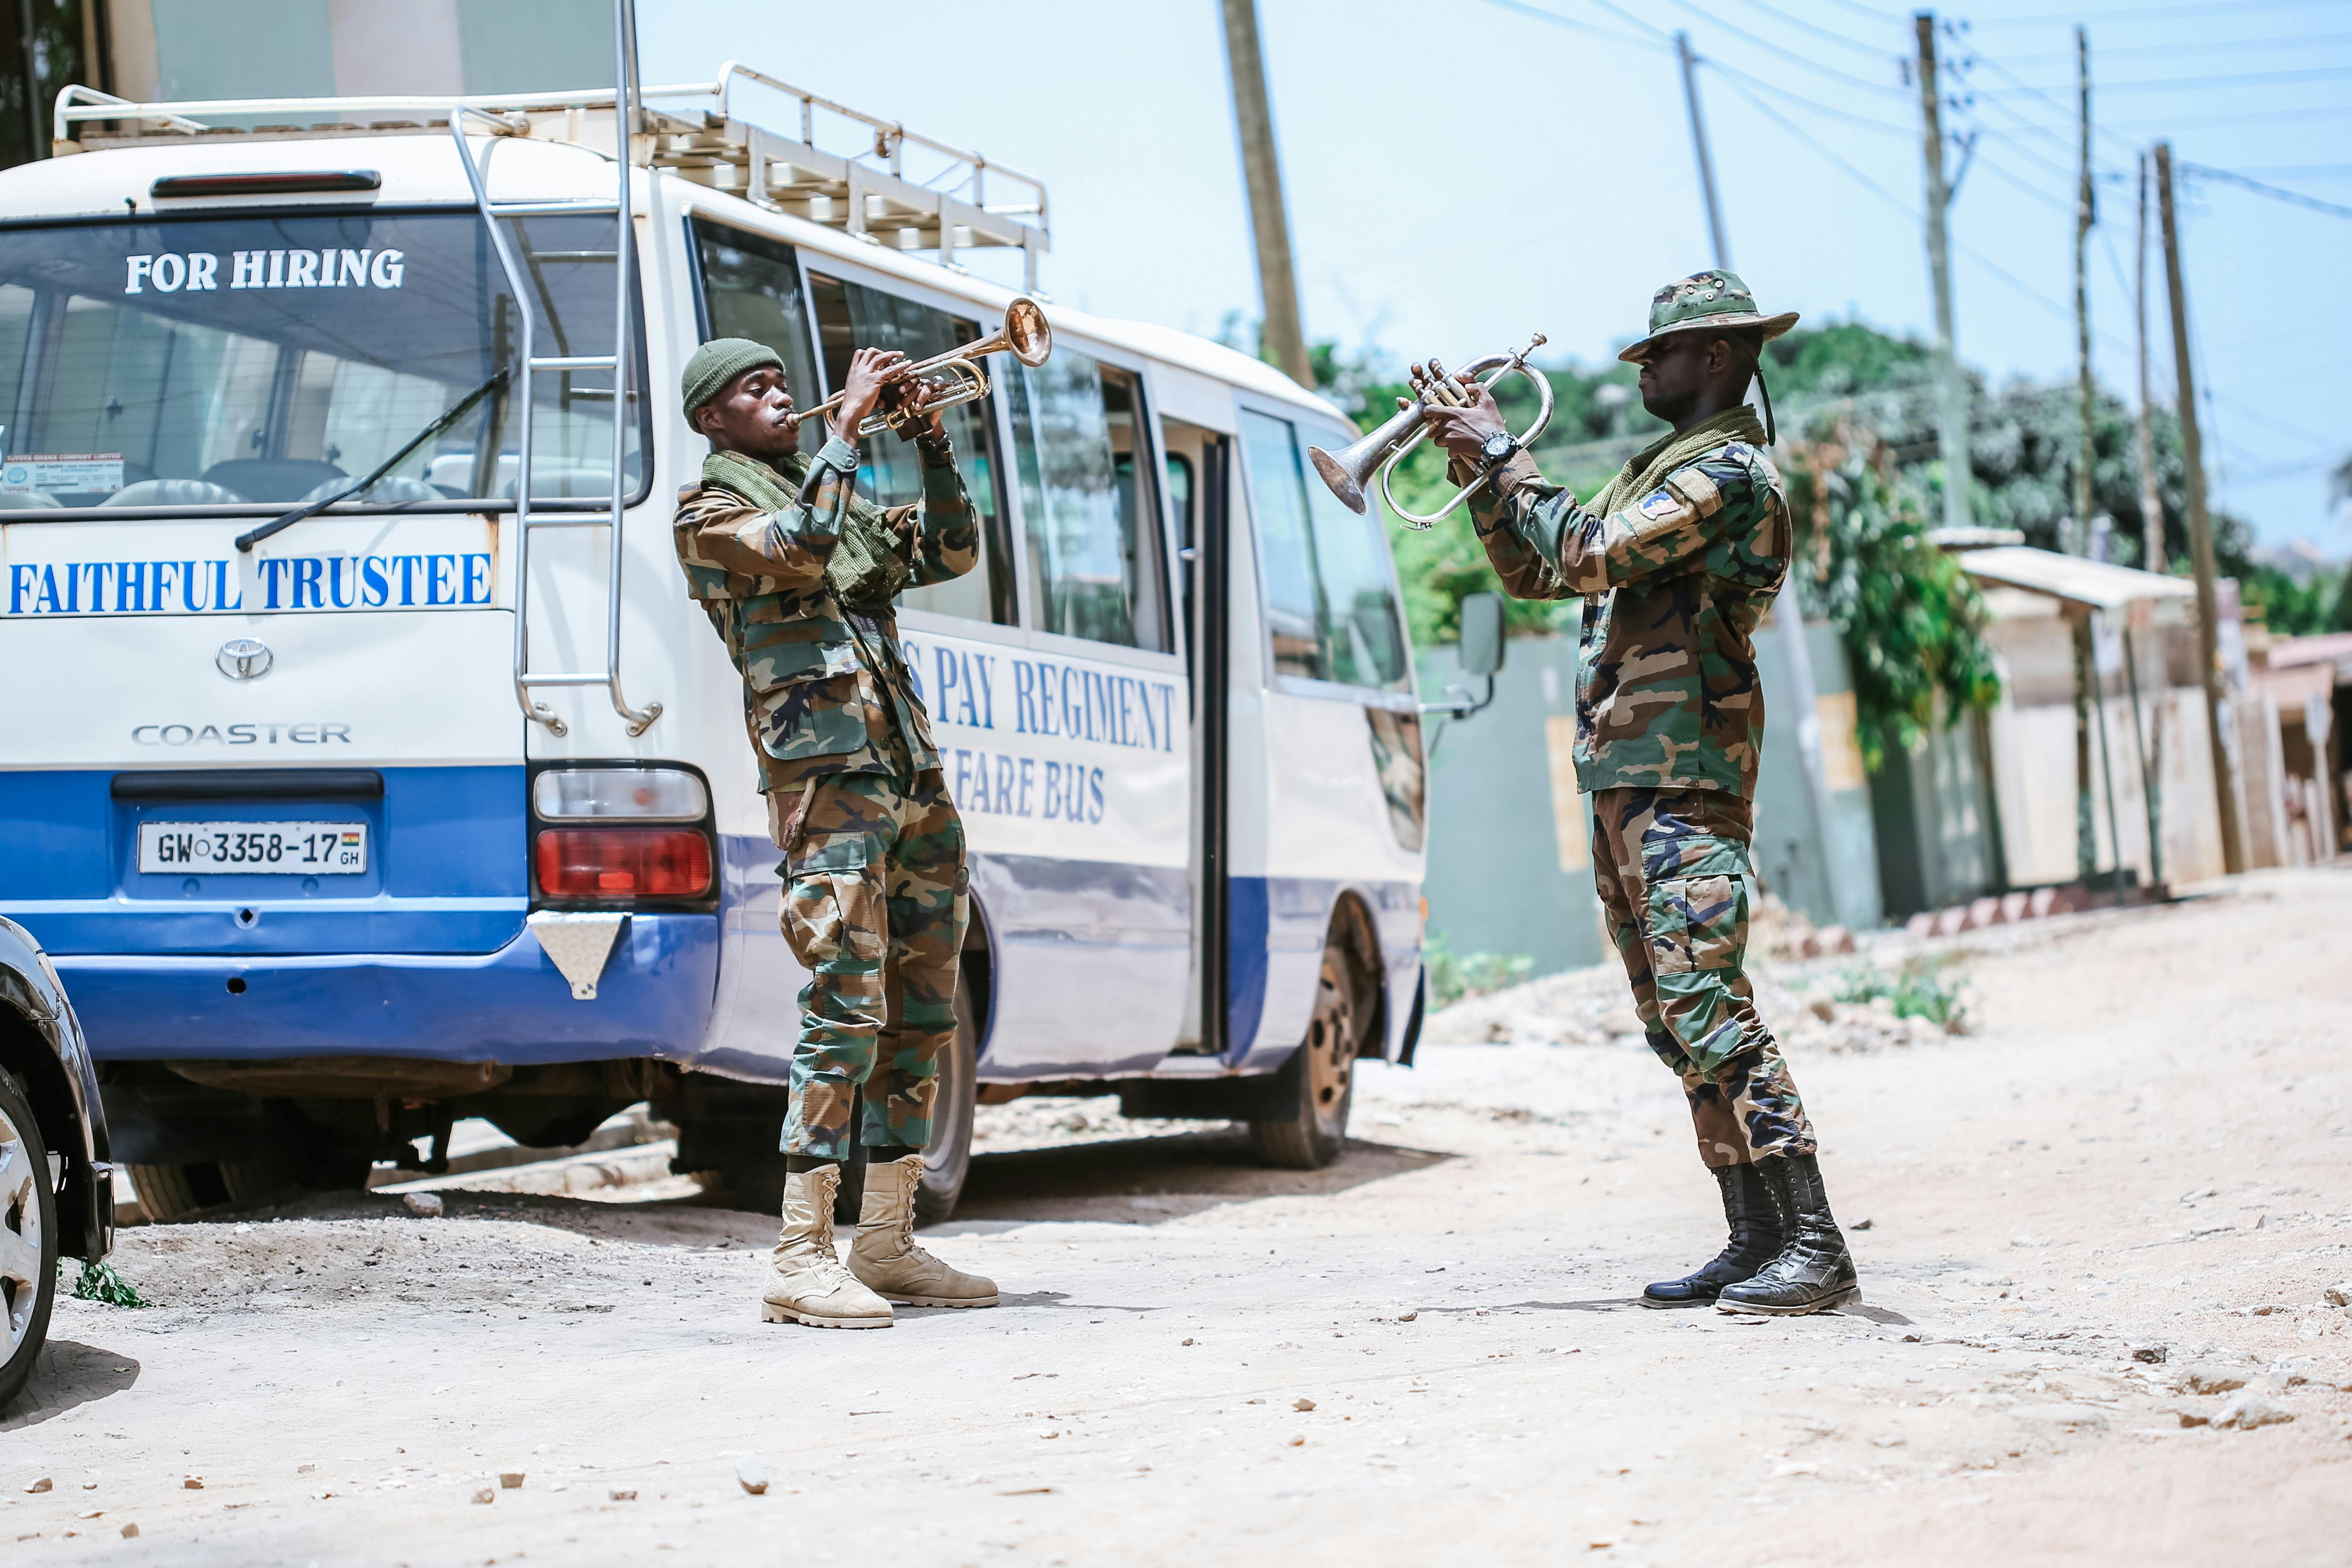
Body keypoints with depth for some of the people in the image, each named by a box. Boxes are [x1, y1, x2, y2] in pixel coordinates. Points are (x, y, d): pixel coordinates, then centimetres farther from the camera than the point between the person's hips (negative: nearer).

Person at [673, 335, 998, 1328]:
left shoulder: (839, 497, 24)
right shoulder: (711, 514, 1)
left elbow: (950, 554, 20)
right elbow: (794, 550, -18)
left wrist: (931, 444, 7)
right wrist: (849, 423, -15)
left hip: (911, 780, 8)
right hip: (825, 778, -8)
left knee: (922, 1013, 7)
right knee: (845, 1010, -15)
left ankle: (886, 1247, 12)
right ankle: (800, 1262, -15)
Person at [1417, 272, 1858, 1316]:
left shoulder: (1730, 471, -10)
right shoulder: (1662, 471, 22)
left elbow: (1587, 556, -18)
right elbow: (1534, 576, 26)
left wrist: (1506, 454, -8)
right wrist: (1477, 468, 16)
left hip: (1683, 779, -10)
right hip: (1620, 780, 10)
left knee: (1705, 1003, -18)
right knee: (1673, 1021, 9)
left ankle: (1816, 1248, -21)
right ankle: (1757, 1242, 11)